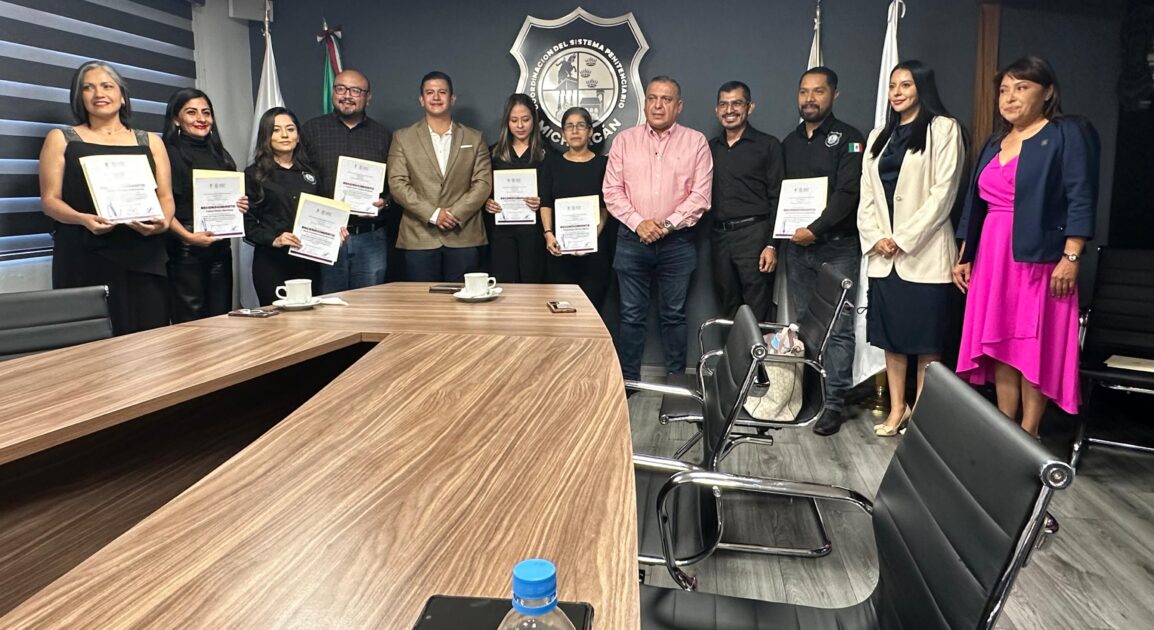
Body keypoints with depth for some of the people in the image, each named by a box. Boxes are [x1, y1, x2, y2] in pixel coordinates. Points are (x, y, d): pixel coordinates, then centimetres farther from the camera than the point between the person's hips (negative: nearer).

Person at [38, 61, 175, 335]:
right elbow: (50, 200, 4)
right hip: (85, 259, -1)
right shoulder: (61, 139, 10)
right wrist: (83, 219, -17)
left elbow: (166, 196, 11)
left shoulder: (149, 141, 15)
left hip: (143, 256, 2)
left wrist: (164, 221, -11)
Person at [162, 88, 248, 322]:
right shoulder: (170, 154, -5)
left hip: (220, 248, 6)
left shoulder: (219, 154, 15)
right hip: (185, 250, -6)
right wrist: (188, 236, -24)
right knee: (190, 324, -3)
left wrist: (240, 206, 3)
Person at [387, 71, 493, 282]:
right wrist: (432, 214, -12)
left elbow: (483, 183, 3)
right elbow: (397, 183, 0)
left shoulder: (475, 138, 11)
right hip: (419, 238, 0)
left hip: (464, 238, 1)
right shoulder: (403, 138, 8)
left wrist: (454, 214, -10)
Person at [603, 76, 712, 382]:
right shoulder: (625, 140, 6)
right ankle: (628, 380, 16)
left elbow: (700, 195, -3)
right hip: (632, 239, 1)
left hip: (677, 242, -1)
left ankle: (676, 379, 20)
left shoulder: (696, 142, 3)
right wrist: (638, 222, -10)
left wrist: (668, 224, -11)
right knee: (632, 315, 5)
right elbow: (612, 190, 2)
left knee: (674, 314, 8)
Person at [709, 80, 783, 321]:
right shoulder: (710, 148, 14)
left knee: (758, 313, -4)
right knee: (728, 308, 10)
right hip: (719, 236, 4)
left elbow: (777, 199, -3)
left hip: (754, 234, -4)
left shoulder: (768, 145, 2)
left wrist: (772, 245, -11)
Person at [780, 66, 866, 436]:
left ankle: (834, 402, -1)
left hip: (836, 247, -5)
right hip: (797, 246, 5)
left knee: (837, 328, -5)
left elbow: (847, 193, -12)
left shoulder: (848, 139, -1)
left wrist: (815, 229, -17)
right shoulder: (789, 142, 17)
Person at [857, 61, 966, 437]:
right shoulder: (879, 135, 17)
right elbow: (867, 195, 12)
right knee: (890, 334, 8)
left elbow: (942, 193, -9)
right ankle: (897, 409, 17)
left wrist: (904, 238, -12)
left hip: (924, 251, -5)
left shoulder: (943, 129, 0)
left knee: (926, 338, 0)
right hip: (883, 254, 6)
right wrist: (875, 238, -3)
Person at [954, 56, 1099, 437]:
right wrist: (964, 257, 14)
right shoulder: (995, 143, 17)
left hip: (1039, 259, -6)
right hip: (992, 259, 6)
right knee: (1000, 347, 7)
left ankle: (1029, 436, 7)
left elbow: (1081, 201, -11)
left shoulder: (1068, 134, -2)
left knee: (1035, 349, -2)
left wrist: (1071, 257, -19)